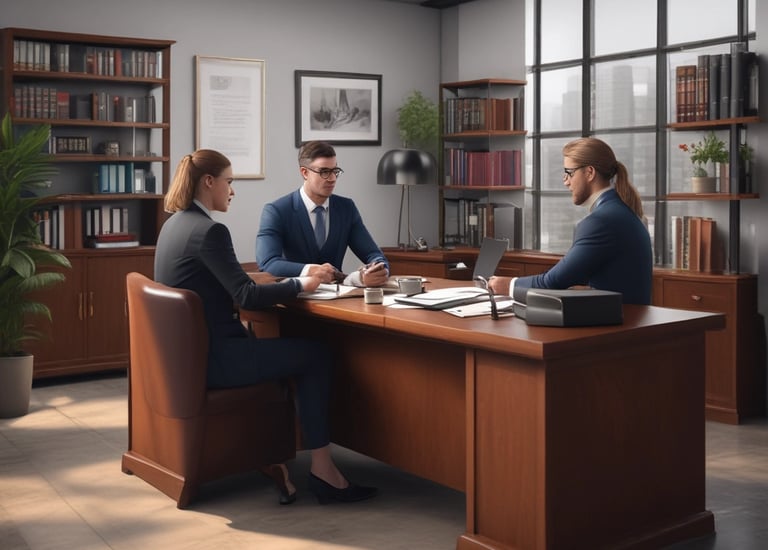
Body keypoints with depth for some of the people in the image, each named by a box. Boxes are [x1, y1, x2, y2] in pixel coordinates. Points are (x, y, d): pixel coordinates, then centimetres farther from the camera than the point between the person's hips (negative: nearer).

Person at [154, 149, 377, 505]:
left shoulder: (175, 224, 11)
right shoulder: (209, 230, -18)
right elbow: (246, 296, -22)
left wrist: (284, 285, 10)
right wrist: (300, 285, -8)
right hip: (210, 357, -10)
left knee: (273, 348, 27)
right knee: (315, 355, 0)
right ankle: (321, 470, 6)